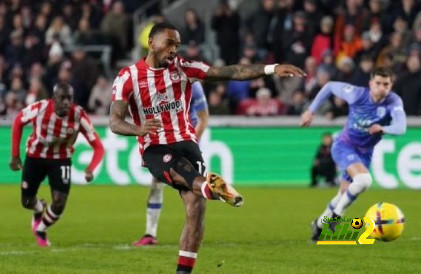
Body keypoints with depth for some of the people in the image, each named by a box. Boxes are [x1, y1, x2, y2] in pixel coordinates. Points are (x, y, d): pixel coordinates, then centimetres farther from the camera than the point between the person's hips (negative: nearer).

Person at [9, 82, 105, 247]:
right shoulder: (40, 108, -27)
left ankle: (40, 230, 19)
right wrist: (15, 155, -5)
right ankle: (39, 210, 49)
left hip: (61, 160, 0)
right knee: (27, 201, 10)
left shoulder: (79, 116, -27)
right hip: (35, 157, 0)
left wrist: (91, 168, -43)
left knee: (59, 204, -13)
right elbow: (18, 122, -5)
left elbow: (98, 147, -24)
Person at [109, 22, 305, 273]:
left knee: (197, 205, -12)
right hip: (155, 149, -3)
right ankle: (209, 186, -70)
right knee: (183, 171, -36)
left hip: (186, 143, 3)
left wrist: (271, 69, -15)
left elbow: (230, 72, -3)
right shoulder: (128, 77, -3)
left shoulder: (184, 69, 5)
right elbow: (114, 121, -11)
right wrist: (139, 129, -34)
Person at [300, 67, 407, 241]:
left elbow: (401, 128, -38)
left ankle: (319, 224, 41)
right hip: (344, 146, -4)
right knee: (364, 179, -30)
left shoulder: (393, 102, -22)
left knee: (345, 195, 13)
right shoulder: (357, 94, -21)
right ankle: (336, 214, -9)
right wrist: (311, 111, -4)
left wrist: (383, 129, -58)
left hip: (364, 153, 4)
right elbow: (329, 87, -5)